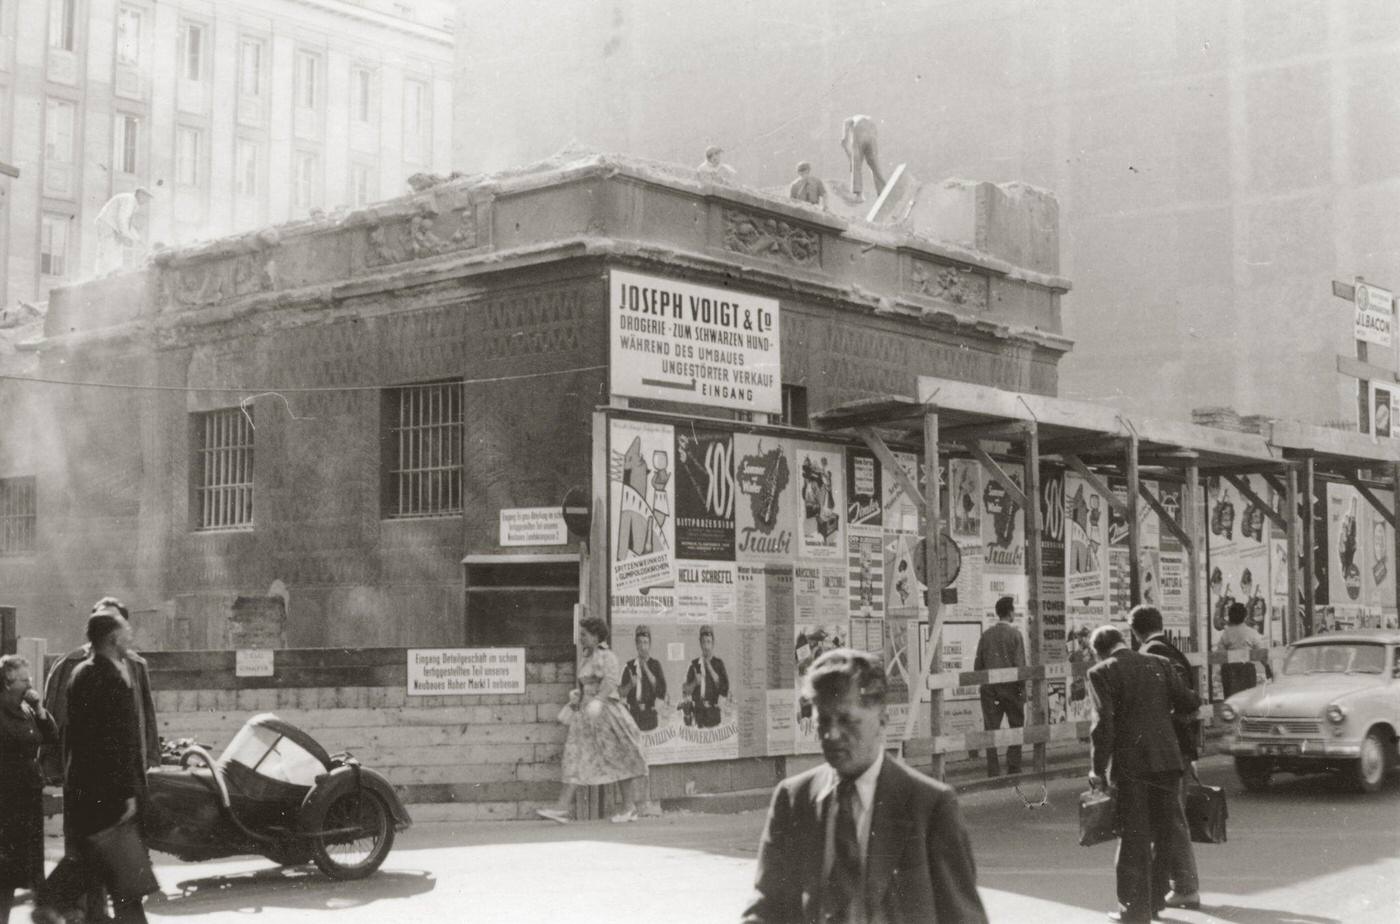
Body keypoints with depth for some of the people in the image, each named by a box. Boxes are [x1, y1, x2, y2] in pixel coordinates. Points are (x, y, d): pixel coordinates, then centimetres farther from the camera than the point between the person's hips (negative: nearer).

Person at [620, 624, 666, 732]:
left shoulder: (655, 664, 5)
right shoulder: (630, 666, 9)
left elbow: (661, 692, -7)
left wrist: (646, 670, -10)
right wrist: (630, 685, -12)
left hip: (649, 714, -1)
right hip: (632, 712, 1)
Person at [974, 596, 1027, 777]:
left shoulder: (986, 635, 5)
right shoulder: (1014, 633, -6)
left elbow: (978, 665, 4)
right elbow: (1019, 664, -10)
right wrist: (1023, 689, -2)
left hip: (989, 688, 3)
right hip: (1010, 687, -3)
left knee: (991, 729, 4)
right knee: (1016, 726, 9)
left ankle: (993, 772, 2)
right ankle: (1013, 769, 7)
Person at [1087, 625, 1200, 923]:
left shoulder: (1101, 673, -5)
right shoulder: (1160, 664, 7)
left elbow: (1103, 723, -13)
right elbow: (1188, 704, 6)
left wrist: (1098, 768, -8)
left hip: (1129, 764, -4)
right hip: (1167, 760, 4)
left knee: (1133, 836, 3)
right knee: (1165, 831, 17)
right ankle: (1155, 896, 26)